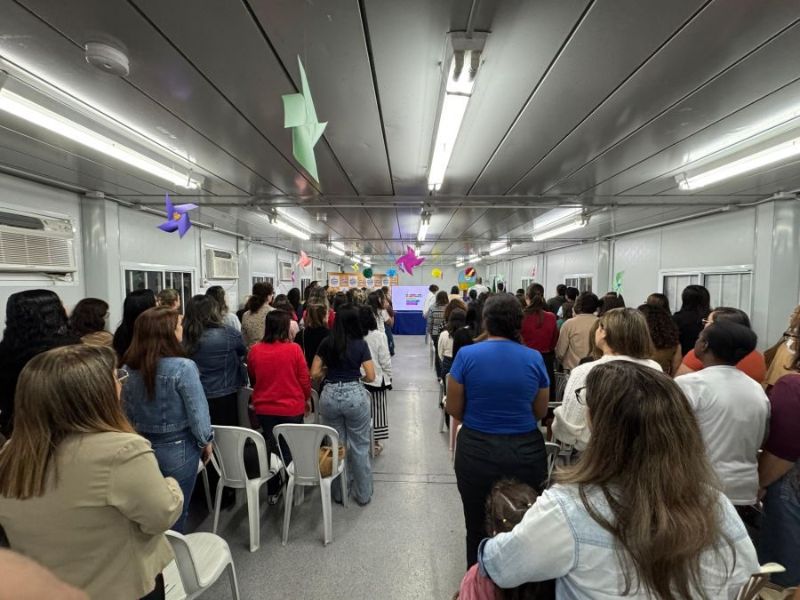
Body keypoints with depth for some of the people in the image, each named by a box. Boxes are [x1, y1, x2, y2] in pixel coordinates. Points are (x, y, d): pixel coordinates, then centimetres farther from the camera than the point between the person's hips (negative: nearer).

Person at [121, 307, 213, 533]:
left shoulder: (128, 368, -6)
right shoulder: (183, 367, -24)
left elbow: (127, 411, 5)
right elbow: (197, 411, -19)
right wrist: (206, 440, -2)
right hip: (177, 448, -5)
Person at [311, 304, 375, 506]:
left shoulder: (327, 343, 0)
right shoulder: (361, 344, -6)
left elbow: (314, 373, 1)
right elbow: (371, 376, -7)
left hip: (330, 396, 2)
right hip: (354, 395, -2)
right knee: (359, 447, 13)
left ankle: (338, 492, 32)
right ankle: (363, 494, 26)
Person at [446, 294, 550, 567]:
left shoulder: (466, 355, -13)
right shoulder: (534, 358, -7)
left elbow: (453, 409, -6)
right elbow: (540, 411, 4)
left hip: (476, 452, -1)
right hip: (526, 453, 2)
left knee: (478, 528, 19)